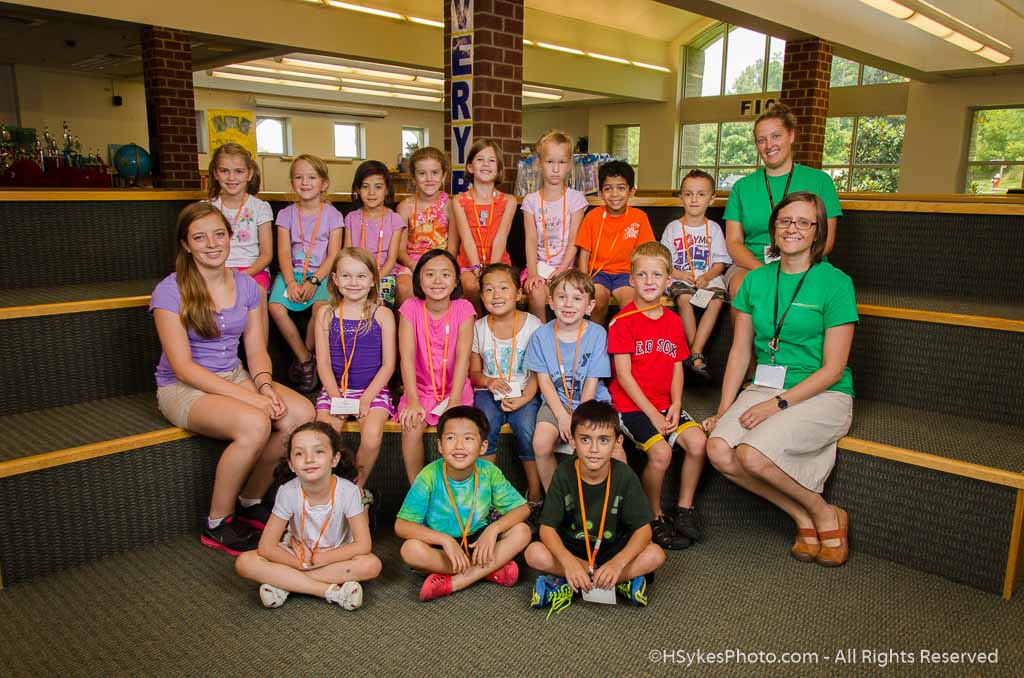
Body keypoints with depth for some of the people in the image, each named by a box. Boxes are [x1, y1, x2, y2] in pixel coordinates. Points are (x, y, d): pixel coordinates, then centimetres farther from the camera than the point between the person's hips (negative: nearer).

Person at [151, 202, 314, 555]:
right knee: (255, 423, -34)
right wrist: (249, 397, -24)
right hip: (183, 388, -5)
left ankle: (251, 502, 0)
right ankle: (216, 524, -10)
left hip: (234, 377, 5)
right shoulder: (170, 292, -12)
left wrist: (265, 386, -18)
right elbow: (183, 367, -16)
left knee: (302, 412, -22)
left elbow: (256, 350, 5)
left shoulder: (247, 286, 4)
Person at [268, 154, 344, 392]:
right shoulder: (287, 214, 9)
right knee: (276, 307, -26)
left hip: (321, 274, -2)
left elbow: (333, 256, -3)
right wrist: (291, 282, -16)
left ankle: (304, 357, -8)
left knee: (321, 306, -32)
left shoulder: (332, 215, 4)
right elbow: (284, 254, 1)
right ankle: (306, 360, -10)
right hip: (292, 273, 2)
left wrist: (314, 281, -16)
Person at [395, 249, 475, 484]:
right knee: (411, 427, -23)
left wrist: (454, 402, -24)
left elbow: (462, 357, -15)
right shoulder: (411, 308, -6)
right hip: (420, 388, 1)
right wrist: (413, 400, -24)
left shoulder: (463, 309, -7)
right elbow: (407, 356, -14)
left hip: (455, 389, 0)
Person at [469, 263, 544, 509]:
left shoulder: (532, 325, -1)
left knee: (527, 427, -28)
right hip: (489, 391, 2)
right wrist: (488, 381, -12)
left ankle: (535, 493, -9)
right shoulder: (478, 328, 5)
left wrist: (524, 398, -16)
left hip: (524, 392, -1)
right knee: (485, 424, -28)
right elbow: (474, 372, 11)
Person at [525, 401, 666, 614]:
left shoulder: (624, 476, -14)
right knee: (535, 554, -29)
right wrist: (568, 561, -35)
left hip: (613, 548, 0)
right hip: (571, 548, 0)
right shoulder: (564, 474, -14)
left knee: (655, 555, -25)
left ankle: (570, 585, -22)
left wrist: (617, 563, -34)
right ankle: (620, 581, -19)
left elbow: (643, 529, -16)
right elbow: (547, 527, -16)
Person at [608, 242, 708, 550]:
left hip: (665, 403, 5)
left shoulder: (673, 321, 11)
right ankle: (655, 517, 0)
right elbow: (624, 376, -11)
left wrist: (675, 405, -5)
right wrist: (652, 414, -14)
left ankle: (684, 508, 4)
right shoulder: (623, 321, -7)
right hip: (630, 405, -5)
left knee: (697, 441, -18)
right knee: (660, 452, -25)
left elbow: (677, 369, 13)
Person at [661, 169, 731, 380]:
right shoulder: (673, 227, 9)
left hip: (708, 278, 1)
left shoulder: (714, 228, 12)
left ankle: (694, 354, -30)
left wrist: (707, 277, -14)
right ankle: (698, 355, -25)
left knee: (717, 300, -32)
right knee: (684, 298, -35)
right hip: (679, 279, -1)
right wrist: (681, 275, -13)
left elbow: (720, 262, 6)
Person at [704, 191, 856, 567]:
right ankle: (804, 519, 0)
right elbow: (740, 352, 8)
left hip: (821, 395, -5)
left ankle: (826, 515, 1)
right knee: (719, 451, -22)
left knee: (753, 454, -29)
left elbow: (833, 368, -10)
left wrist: (778, 403, -17)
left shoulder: (835, 283, -6)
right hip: (765, 387, 5)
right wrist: (724, 410, -2)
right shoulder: (756, 280, 8)